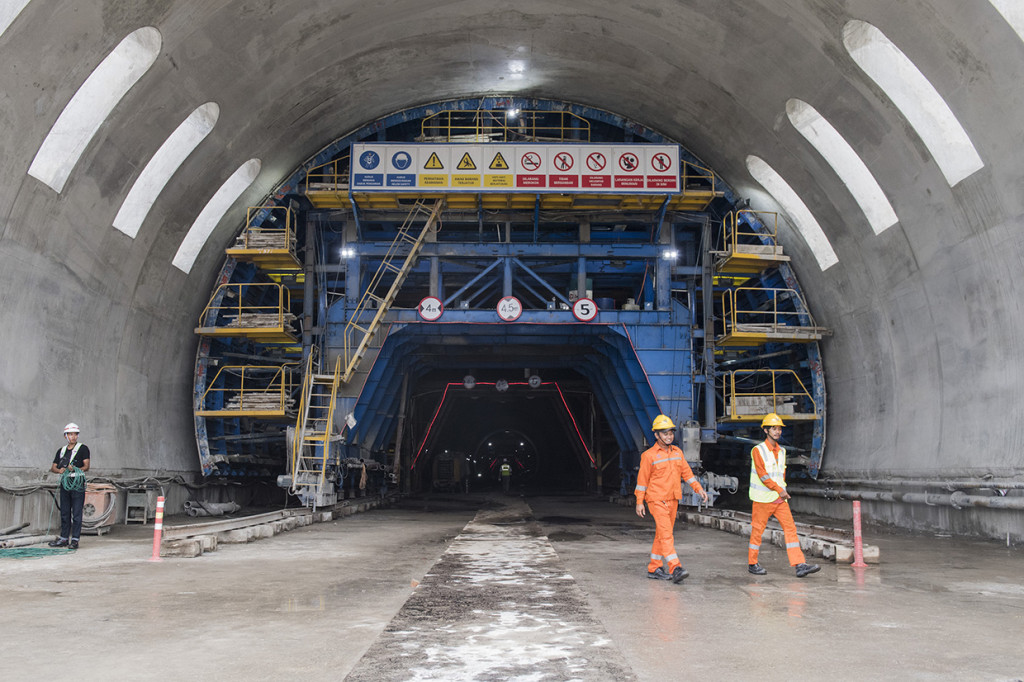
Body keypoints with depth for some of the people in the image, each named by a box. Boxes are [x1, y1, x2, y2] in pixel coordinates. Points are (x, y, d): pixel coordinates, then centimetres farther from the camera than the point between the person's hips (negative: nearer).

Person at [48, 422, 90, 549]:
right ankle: (64, 538, 17)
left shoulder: (83, 448, 2)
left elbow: (86, 466, -5)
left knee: (77, 513, -5)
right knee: (64, 513, 10)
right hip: (65, 483, 5)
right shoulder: (61, 451, 16)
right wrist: (59, 470, -9)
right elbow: (53, 467, 12)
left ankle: (75, 539, -3)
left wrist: (76, 469, -20)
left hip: (78, 483, -5)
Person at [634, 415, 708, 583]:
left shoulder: (677, 452, 11)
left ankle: (654, 569, 19)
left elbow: (686, 472, 14)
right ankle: (675, 569, -22)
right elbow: (642, 479, -5)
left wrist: (699, 488, 3)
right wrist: (639, 502, -5)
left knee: (662, 534, 11)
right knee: (666, 533, -15)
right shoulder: (649, 455, -7)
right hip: (656, 500, -7)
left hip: (672, 500, 7)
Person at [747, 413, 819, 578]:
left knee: (790, 528, -4)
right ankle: (752, 563, 15)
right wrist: (779, 489, -17)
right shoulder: (758, 450, -8)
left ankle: (800, 565, -8)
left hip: (780, 498, 6)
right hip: (763, 498, -6)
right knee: (757, 530, 1)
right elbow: (762, 474, -15)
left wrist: (782, 490, 13)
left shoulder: (781, 451, 14)